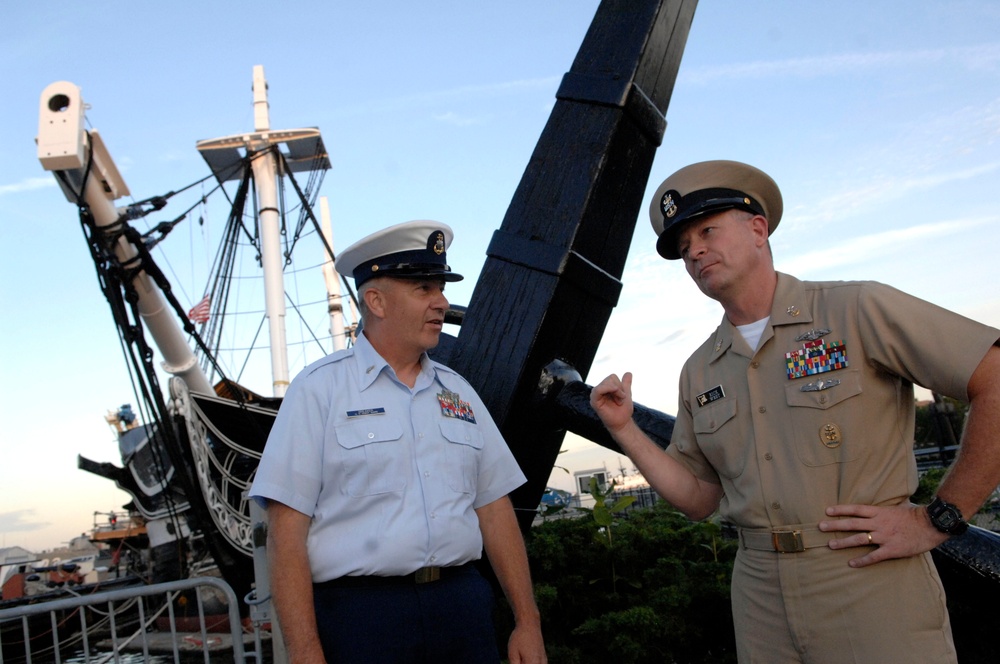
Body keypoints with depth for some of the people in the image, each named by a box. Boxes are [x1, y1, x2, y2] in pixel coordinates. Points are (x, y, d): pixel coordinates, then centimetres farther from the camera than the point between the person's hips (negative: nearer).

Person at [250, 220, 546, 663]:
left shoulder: (458, 392, 11)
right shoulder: (318, 389, -5)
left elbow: (494, 508, 11)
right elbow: (286, 528, -9)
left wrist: (527, 623, 7)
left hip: (463, 606, 5)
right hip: (361, 612, -4)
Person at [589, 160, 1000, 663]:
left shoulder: (855, 311, -7)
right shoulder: (698, 372, 9)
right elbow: (699, 498, 12)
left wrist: (941, 517, -11)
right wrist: (625, 431, 0)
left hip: (872, 580, -5)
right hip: (760, 595, 5)